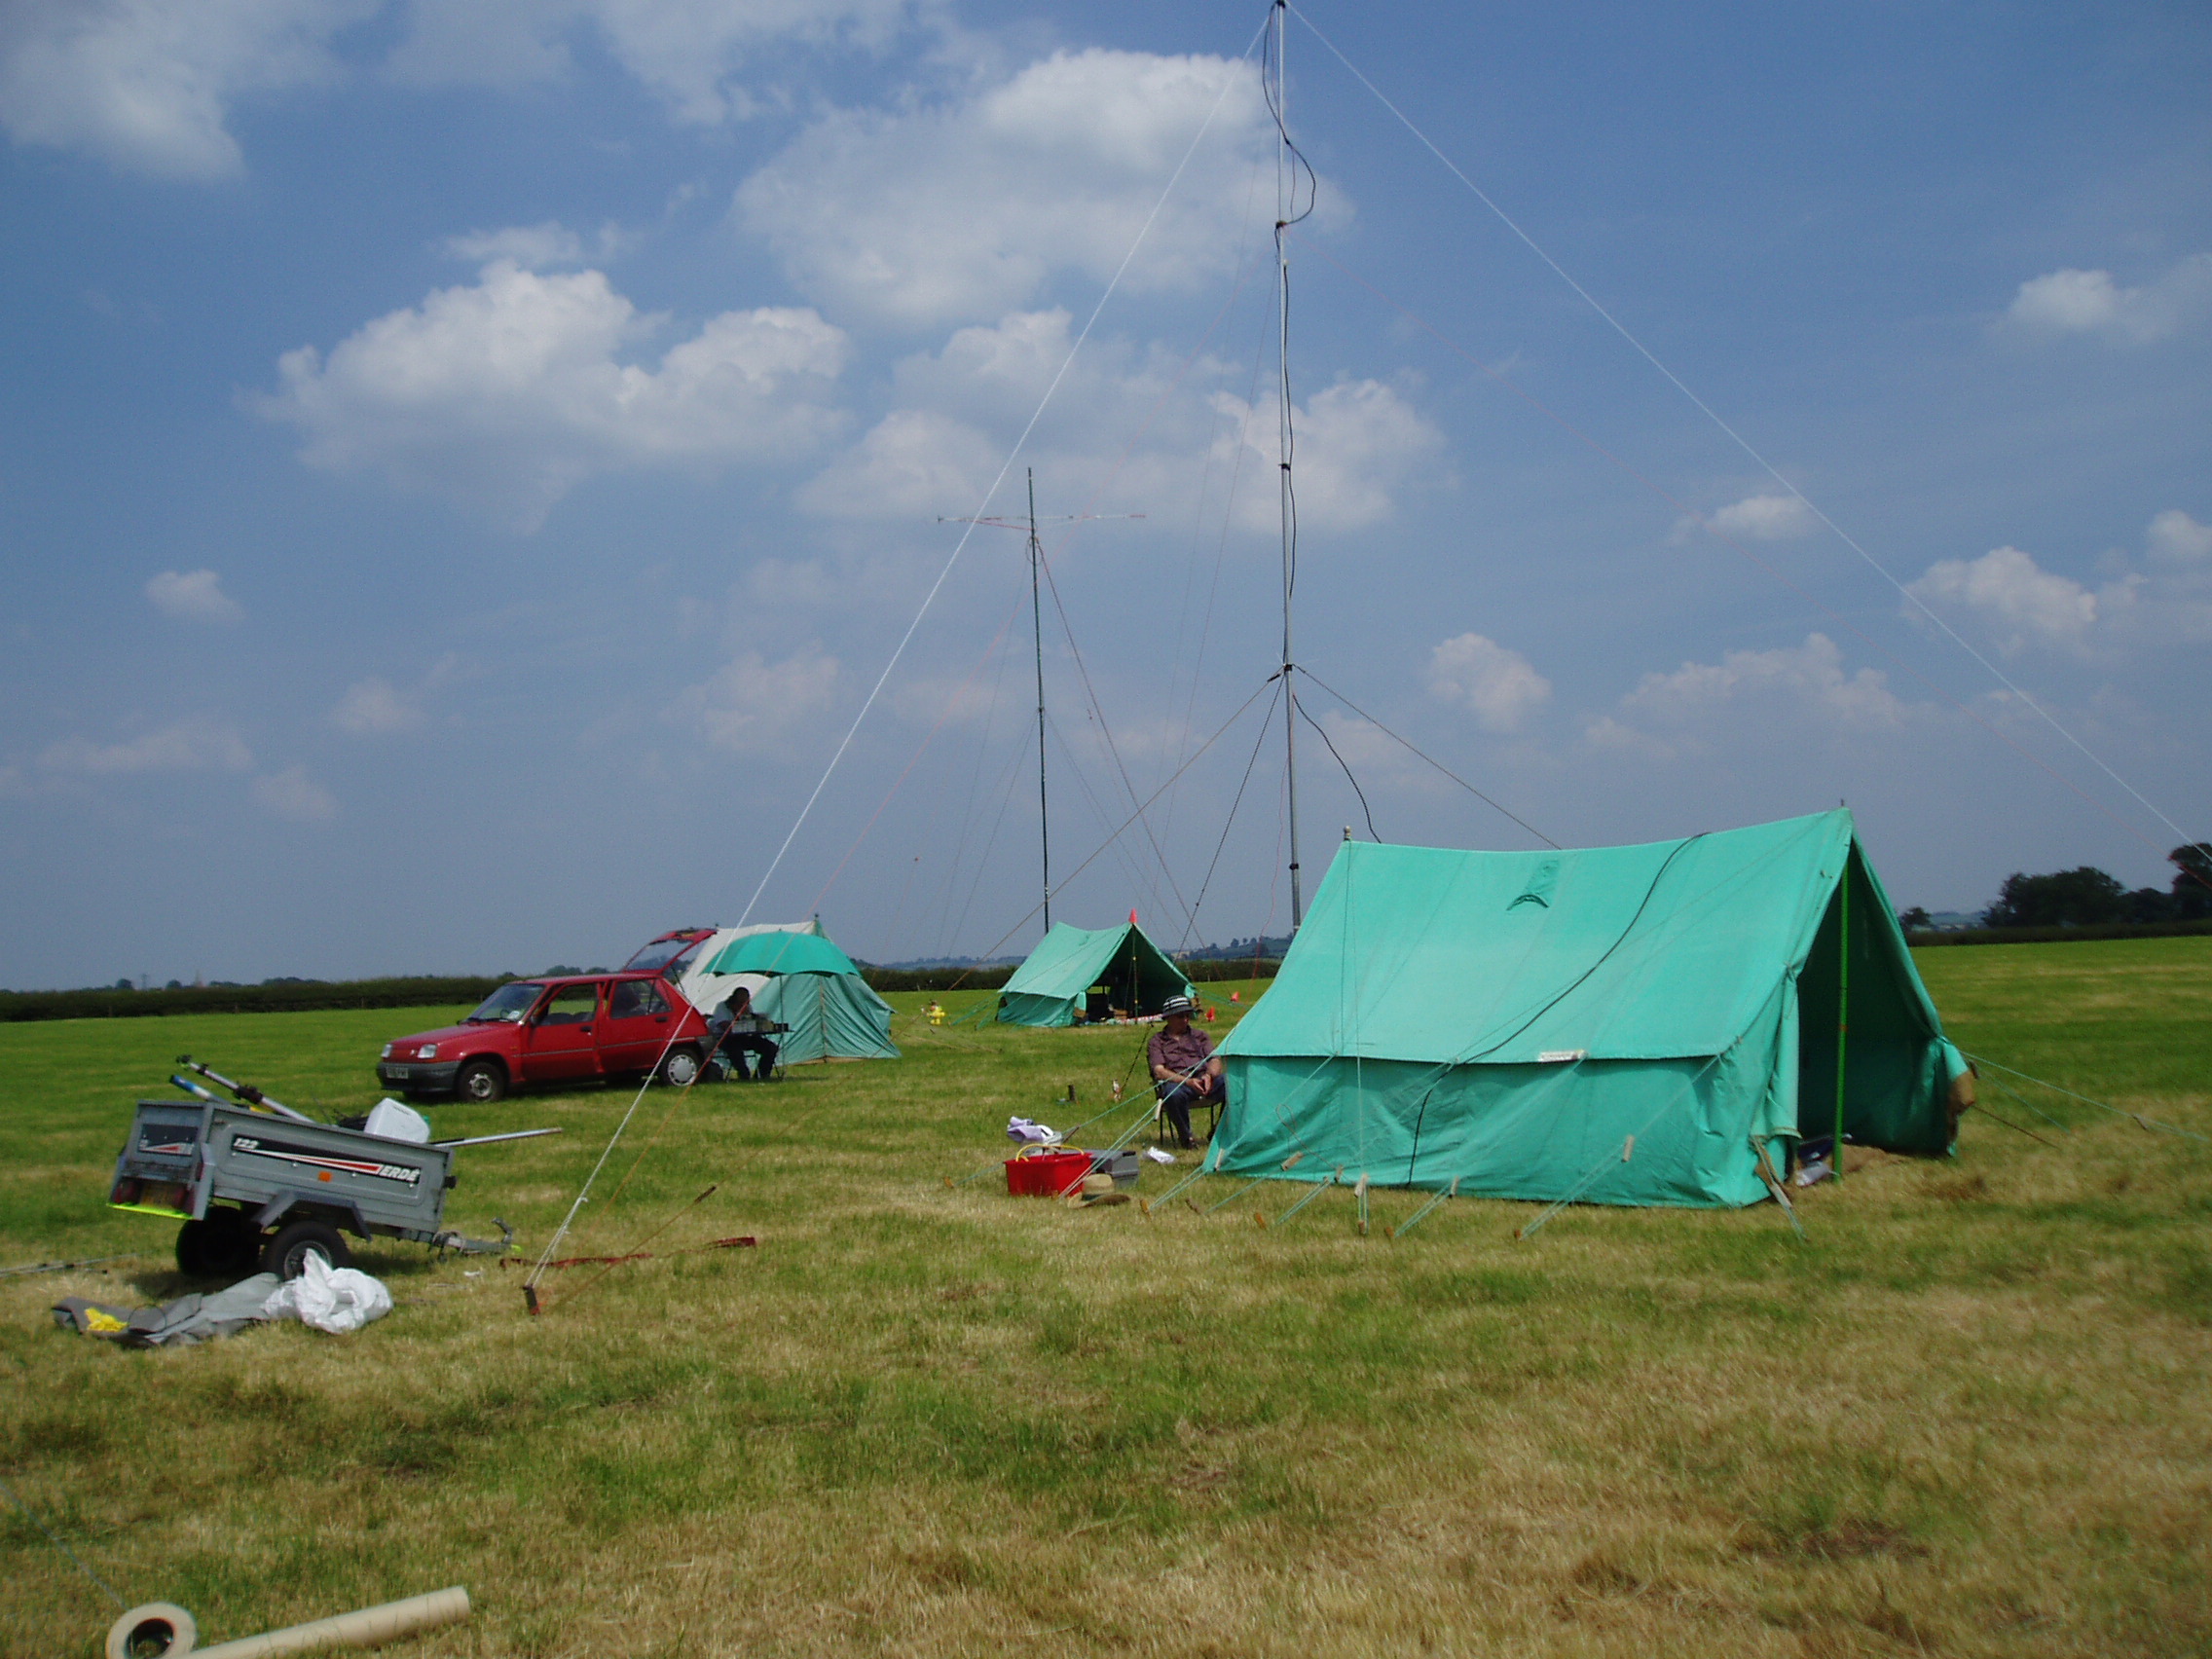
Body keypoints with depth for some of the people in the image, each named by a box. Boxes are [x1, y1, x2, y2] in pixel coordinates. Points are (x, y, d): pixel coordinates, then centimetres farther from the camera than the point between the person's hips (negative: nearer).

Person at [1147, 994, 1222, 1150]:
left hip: (1204, 1082, 3)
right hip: (1176, 1083, -3)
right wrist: (1188, 1081, -18)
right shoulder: (1157, 1041, 14)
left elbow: (1215, 1060, 12)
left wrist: (1209, 1076, -14)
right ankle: (1185, 1138, -16)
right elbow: (1159, 1071, -1)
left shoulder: (1200, 1036, 24)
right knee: (1174, 1094, -41)